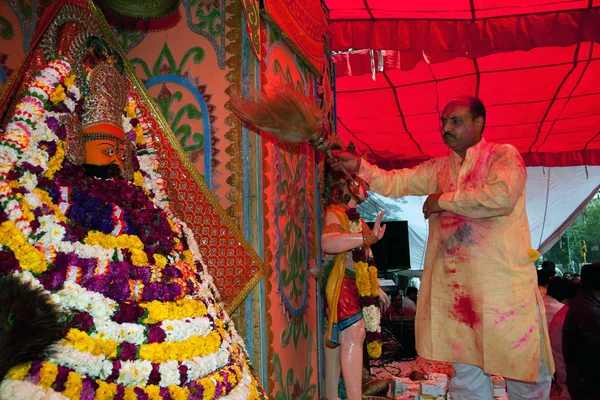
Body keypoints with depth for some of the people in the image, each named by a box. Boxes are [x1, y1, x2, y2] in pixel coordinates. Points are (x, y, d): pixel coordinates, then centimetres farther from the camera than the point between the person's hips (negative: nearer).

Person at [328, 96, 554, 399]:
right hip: (454, 287, 5)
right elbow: (395, 183, 12)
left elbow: (501, 197, -22)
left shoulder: (503, 156, -3)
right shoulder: (439, 168, 14)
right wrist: (359, 166, -3)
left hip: (503, 285, -5)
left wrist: (444, 200, -11)